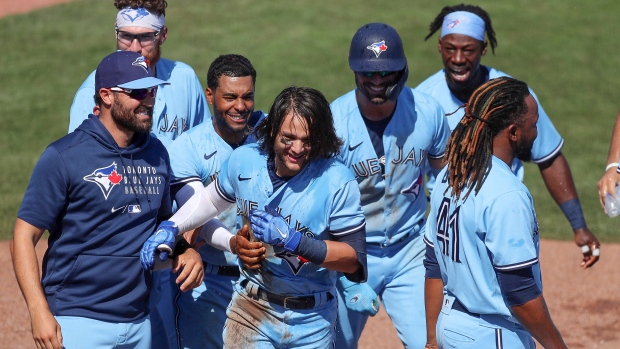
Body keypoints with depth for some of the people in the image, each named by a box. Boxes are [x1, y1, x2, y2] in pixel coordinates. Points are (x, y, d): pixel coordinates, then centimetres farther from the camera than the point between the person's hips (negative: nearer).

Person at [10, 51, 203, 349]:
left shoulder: (156, 154, 9)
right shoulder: (64, 157, -8)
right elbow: (24, 237, -9)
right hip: (78, 322, -6)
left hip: (139, 323, 6)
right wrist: (40, 313, -19)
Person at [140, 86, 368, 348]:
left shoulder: (338, 182, -18)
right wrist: (170, 228, 2)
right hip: (250, 309, 2)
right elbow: (213, 198, 16)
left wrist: (292, 240, -28)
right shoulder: (244, 161, -6)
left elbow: (353, 259, -18)